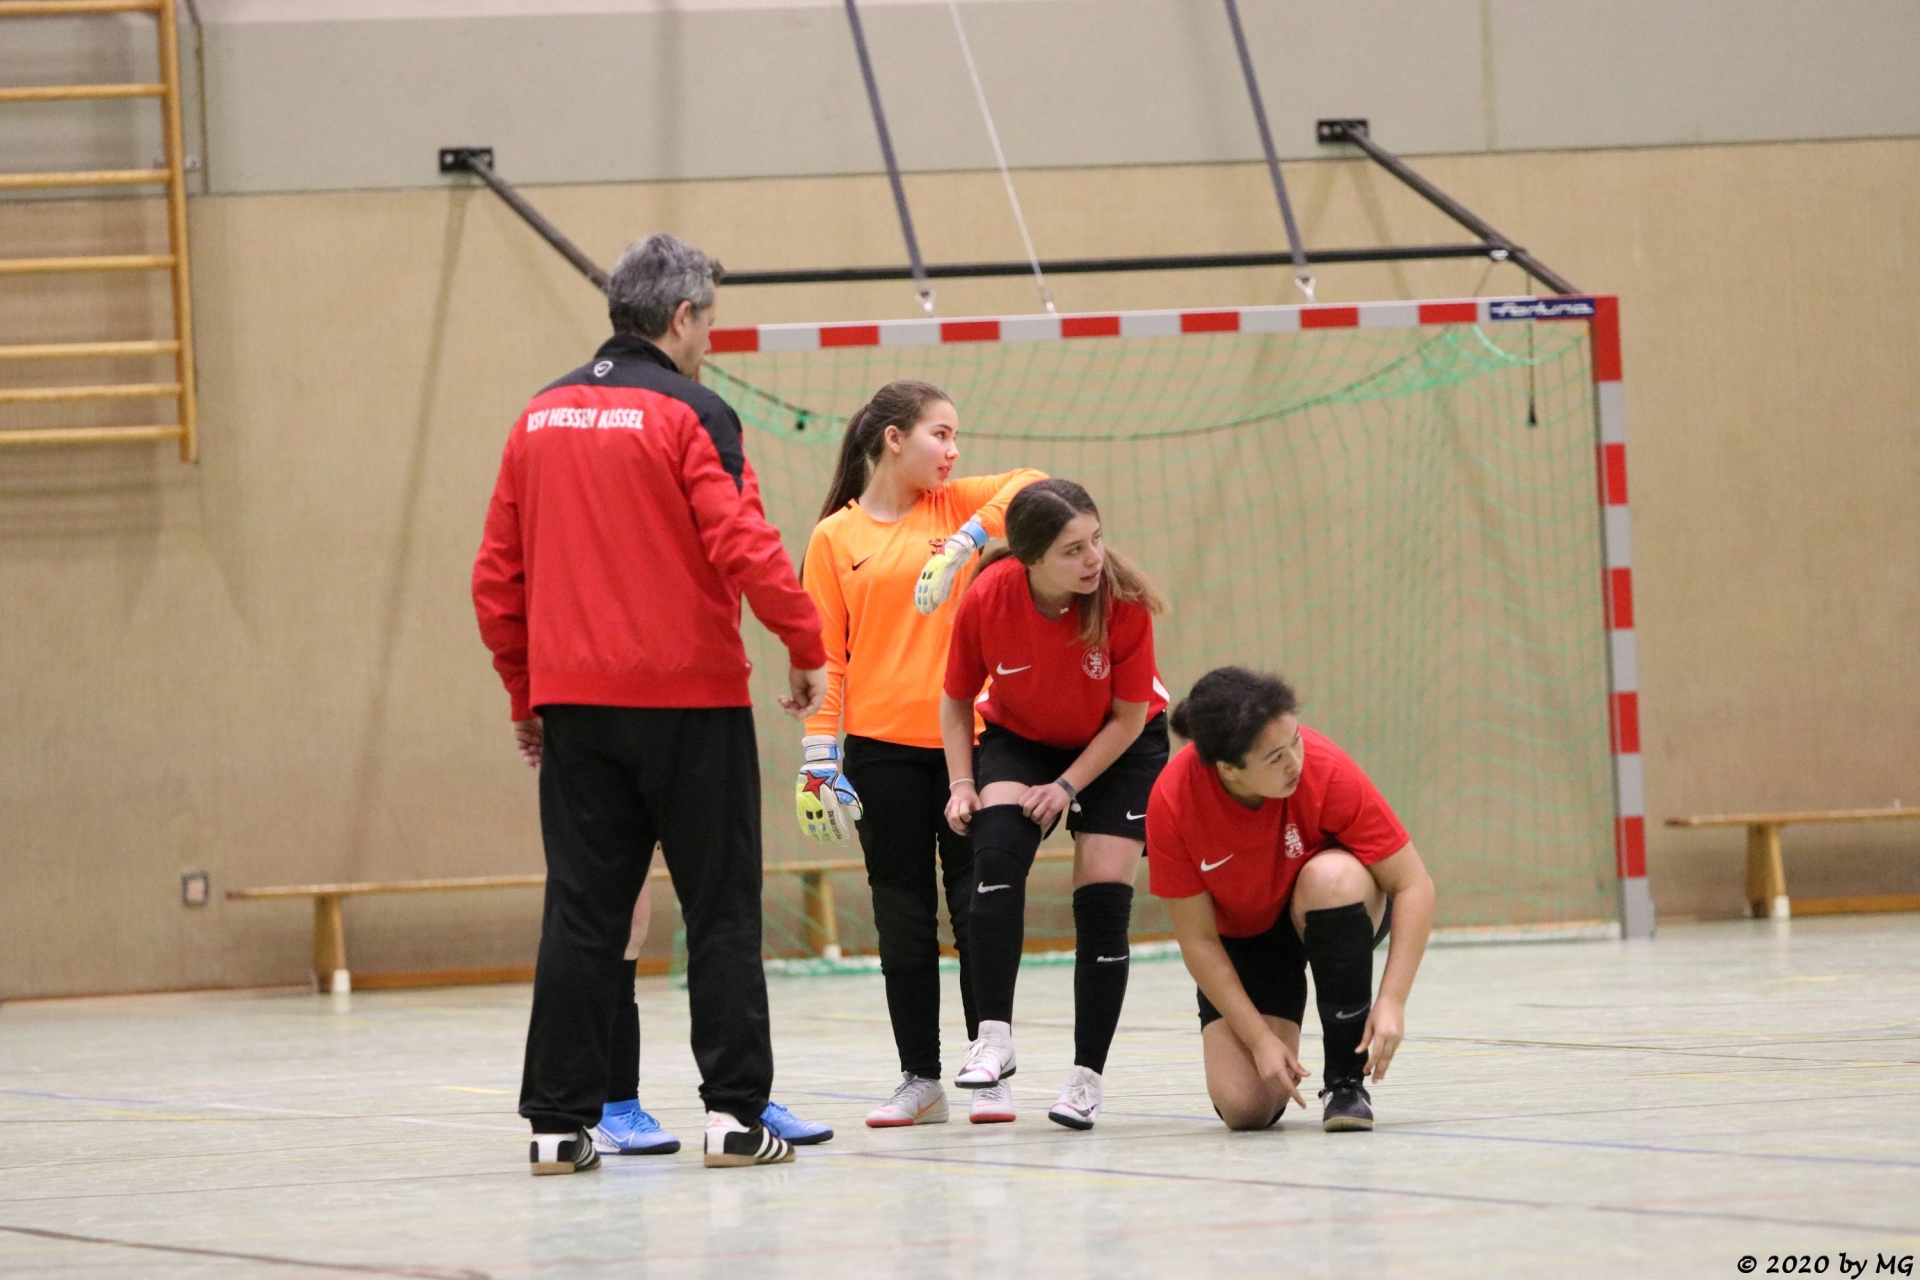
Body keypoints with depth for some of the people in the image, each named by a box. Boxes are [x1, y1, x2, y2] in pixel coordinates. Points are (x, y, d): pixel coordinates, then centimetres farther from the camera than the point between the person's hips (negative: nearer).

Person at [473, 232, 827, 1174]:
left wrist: (525, 693, 20)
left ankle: (558, 1121, 4)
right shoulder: (688, 414, -7)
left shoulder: (541, 417, 10)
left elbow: (496, 576, 13)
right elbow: (744, 547, -17)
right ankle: (733, 1112, 0)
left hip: (574, 705, 5)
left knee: (581, 913, 6)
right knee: (720, 910, 2)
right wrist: (809, 652, -7)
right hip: (689, 700, -5)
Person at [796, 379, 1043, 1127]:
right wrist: (819, 757, -3)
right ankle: (920, 1080, 11)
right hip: (882, 749, -1)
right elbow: (825, 654, 3)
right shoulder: (834, 538, 3)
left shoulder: (955, 506, 7)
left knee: (978, 909, 1)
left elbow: (1032, 487, -10)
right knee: (903, 918, 4)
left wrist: (966, 542, -22)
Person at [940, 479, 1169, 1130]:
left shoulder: (1123, 604, -28)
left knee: (1103, 898, -9)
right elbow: (956, 701, -7)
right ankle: (994, 1038, -26)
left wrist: (1068, 786, -21)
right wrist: (962, 784, -16)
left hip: (1118, 748, -1)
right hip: (1018, 740, 1)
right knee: (997, 851, -26)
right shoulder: (985, 600, -25)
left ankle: (1086, 1077, 1)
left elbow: (1129, 716, -16)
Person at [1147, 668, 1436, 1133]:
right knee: (1244, 1107, -19)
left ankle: (1346, 1080, -23)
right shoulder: (1172, 802, -27)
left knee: (1331, 876, -37)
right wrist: (1261, 1038, -22)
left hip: (1329, 917, 0)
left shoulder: (1325, 769, -30)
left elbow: (1413, 885, -23)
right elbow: (1197, 940, -17)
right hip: (1243, 939, 0)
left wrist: (1392, 1001, -31)